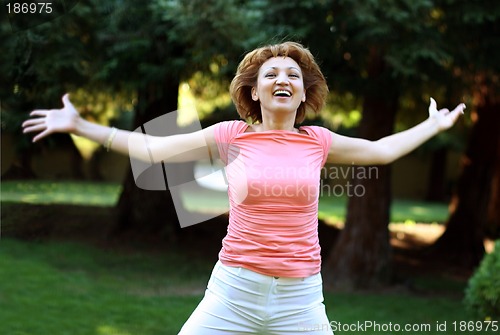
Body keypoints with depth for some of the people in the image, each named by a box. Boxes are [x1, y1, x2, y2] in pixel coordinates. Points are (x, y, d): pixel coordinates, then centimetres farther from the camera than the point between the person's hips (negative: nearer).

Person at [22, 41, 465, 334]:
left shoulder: (318, 141, 6)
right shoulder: (233, 136, 1)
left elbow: (382, 151, 22)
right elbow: (151, 148, 2)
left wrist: (435, 125, 29)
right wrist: (79, 126, 0)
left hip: (301, 297, 2)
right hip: (235, 289, -1)